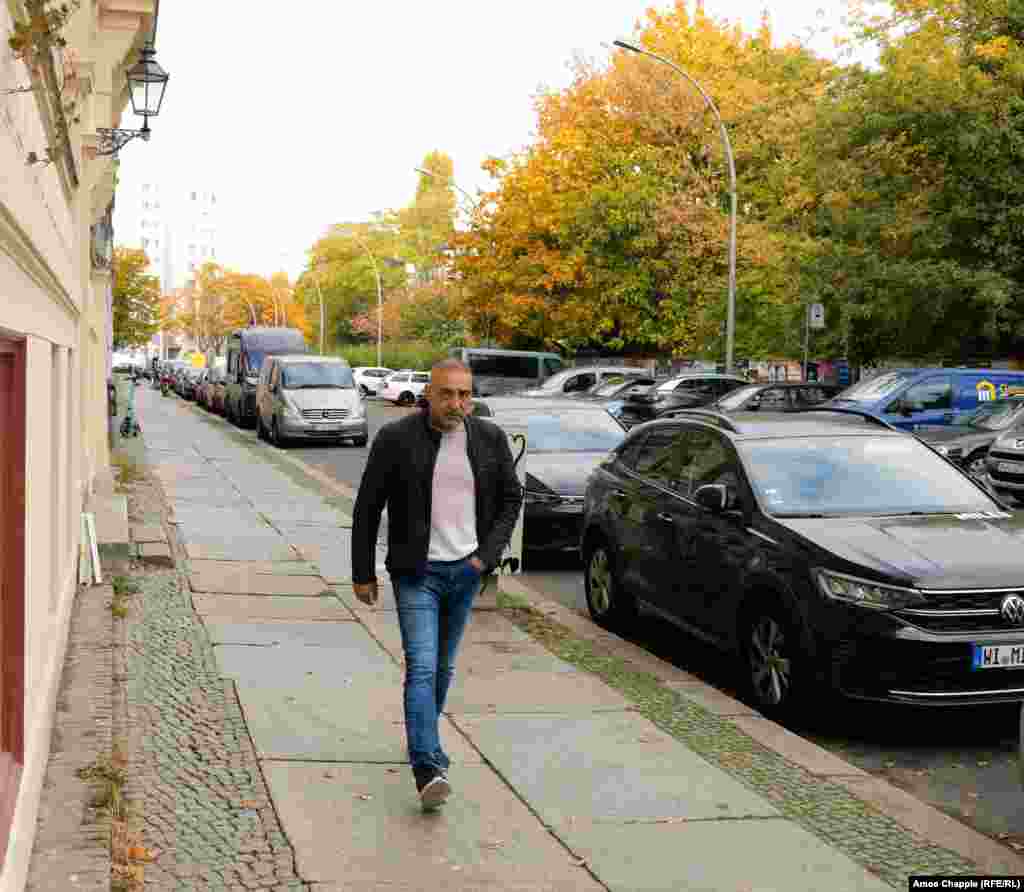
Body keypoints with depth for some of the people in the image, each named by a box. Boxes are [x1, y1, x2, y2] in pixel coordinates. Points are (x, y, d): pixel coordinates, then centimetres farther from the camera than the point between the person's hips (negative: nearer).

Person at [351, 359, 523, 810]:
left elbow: (511, 498, 11)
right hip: (417, 572, -4)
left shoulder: (490, 439, 0)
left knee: (443, 667, 16)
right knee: (422, 667, -13)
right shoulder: (396, 439, -10)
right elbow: (367, 508, -3)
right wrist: (362, 573, -2)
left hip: (466, 571, 4)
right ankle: (428, 769, -17)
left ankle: (422, 741, 36)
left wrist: (488, 554, -1)